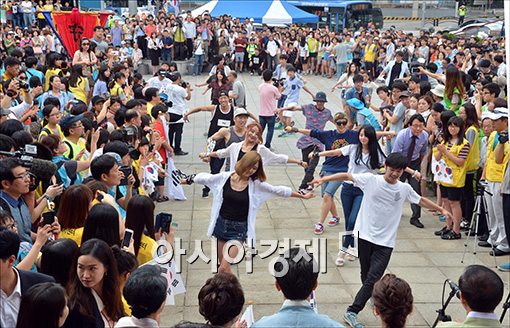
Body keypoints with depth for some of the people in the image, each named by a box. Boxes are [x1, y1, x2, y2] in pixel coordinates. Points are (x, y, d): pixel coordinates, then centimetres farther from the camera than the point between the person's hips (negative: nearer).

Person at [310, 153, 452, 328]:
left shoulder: (405, 189, 6)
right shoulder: (370, 179, -3)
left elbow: (421, 200, 22)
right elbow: (346, 176, -4)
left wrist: (441, 209, 21)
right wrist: (324, 179, -14)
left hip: (385, 242, 1)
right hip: (364, 235, -1)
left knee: (373, 279, -10)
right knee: (366, 276, 10)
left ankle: (352, 312, -5)